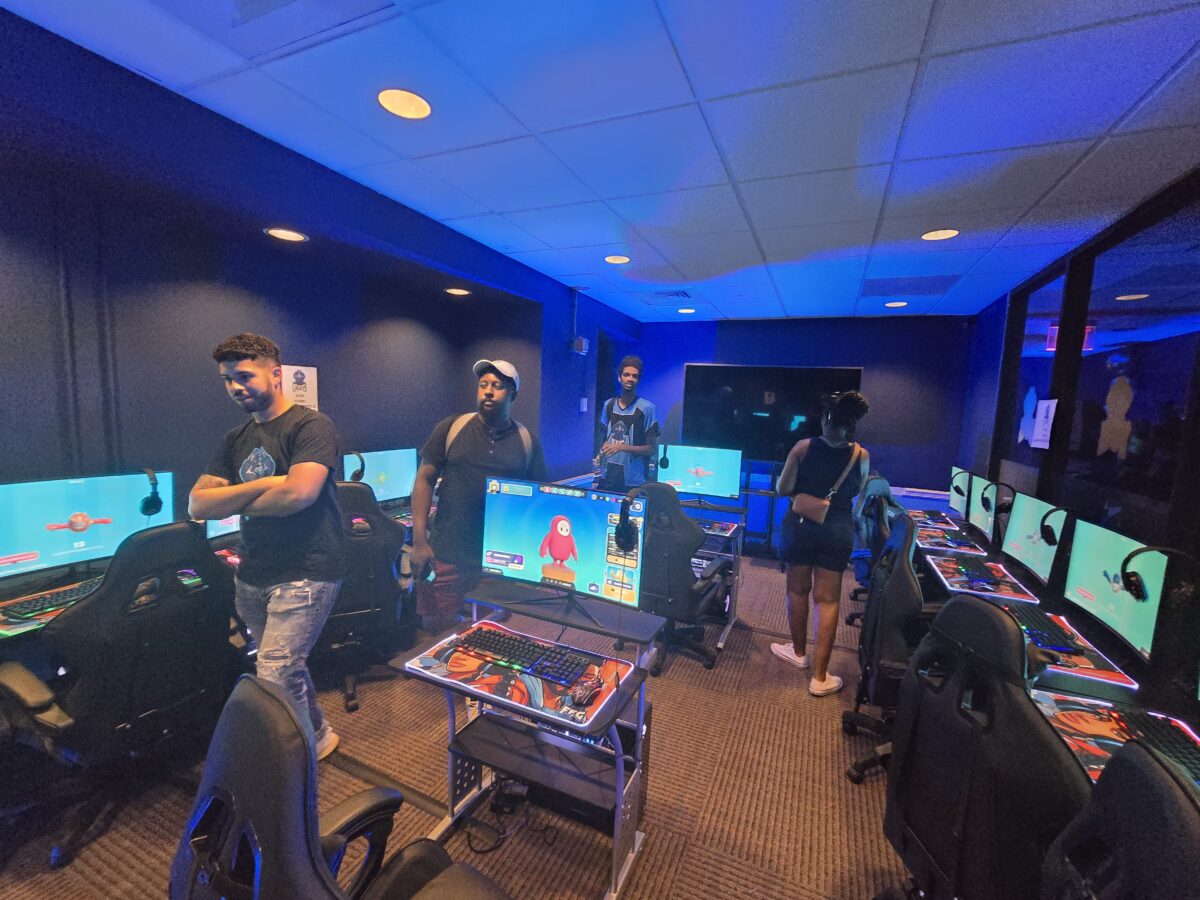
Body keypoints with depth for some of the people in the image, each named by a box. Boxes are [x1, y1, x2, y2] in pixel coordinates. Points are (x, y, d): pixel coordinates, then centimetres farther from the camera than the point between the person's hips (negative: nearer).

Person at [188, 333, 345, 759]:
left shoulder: (311, 426, -11)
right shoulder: (235, 440, 12)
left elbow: (299, 492, -25)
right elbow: (197, 505, 4)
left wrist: (236, 501, -6)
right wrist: (260, 486, -13)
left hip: (305, 573, -7)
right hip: (252, 576, 8)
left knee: (276, 679, -9)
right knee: (289, 669, 19)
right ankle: (317, 734, 40)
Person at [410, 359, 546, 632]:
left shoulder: (528, 440, 2)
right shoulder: (450, 428, 0)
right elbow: (424, 480, 1)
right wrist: (419, 542, -5)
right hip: (447, 557, 0)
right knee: (437, 634, 10)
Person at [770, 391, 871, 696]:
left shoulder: (803, 448, -14)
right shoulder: (861, 455, -6)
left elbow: (783, 490, -10)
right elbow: (857, 492, 10)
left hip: (801, 525, -1)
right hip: (838, 531, 1)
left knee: (798, 591, 17)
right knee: (827, 600, 7)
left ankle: (799, 651, 37)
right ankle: (819, 677, 12)